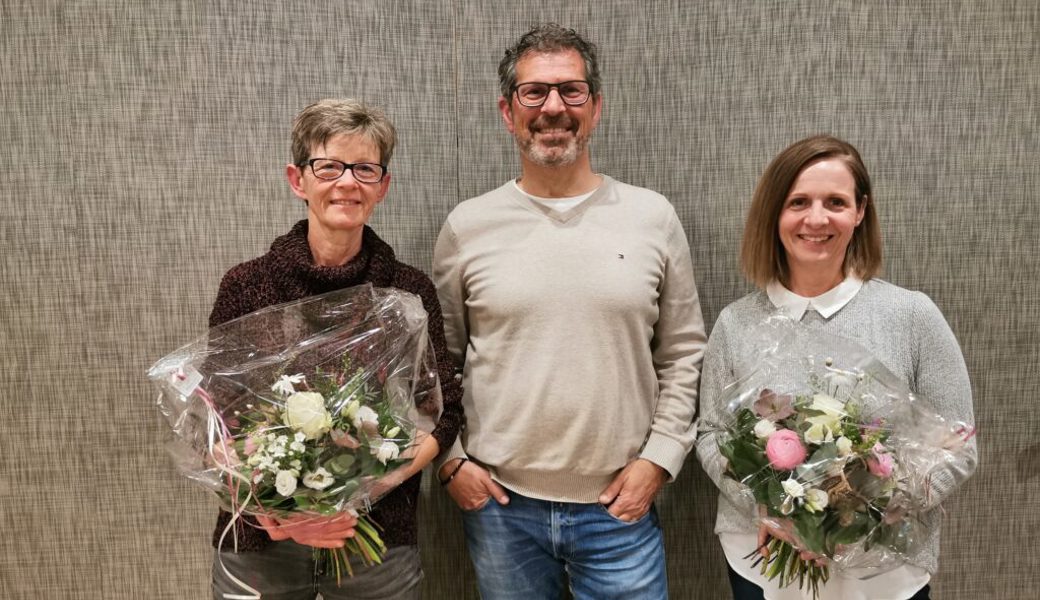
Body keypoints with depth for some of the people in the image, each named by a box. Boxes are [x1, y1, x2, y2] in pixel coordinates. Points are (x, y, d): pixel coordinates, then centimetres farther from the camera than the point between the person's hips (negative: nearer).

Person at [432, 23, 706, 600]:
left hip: (620, 507, 0)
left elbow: (684, 354, 4)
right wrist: (450, 460, -1)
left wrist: (658, 457, -3)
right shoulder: (467, 226, -1)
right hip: (499, 504, 1)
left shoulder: (653, 217, -1)